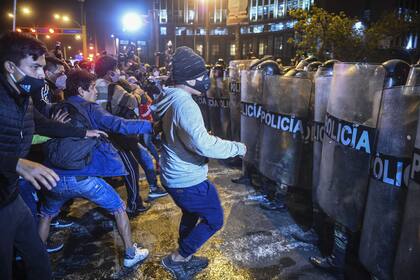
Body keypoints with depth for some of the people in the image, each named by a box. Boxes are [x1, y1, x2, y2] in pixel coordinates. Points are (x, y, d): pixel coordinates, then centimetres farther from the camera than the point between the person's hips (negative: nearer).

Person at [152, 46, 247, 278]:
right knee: (214, 219, 9)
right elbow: (203, 144, -35)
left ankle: (185, 259, 45)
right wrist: (238, 148, -23)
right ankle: (177, 258, 18)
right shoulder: (185, 104, -27)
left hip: (173, 175, 10)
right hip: (188, 180, -10)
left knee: (191, 214, 28)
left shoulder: (168, 98, 5)